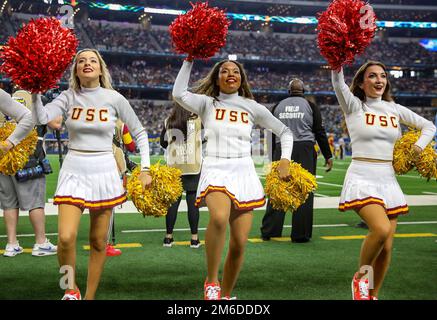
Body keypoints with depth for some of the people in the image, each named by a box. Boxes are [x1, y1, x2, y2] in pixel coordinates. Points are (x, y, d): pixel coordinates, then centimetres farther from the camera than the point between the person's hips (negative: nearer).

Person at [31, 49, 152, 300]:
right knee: (66, 237, -15)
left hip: (104, 171, 0)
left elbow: (139, 132, 8)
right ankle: (71, 289, 11)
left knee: (99, 242, 5)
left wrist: (145, 169, 4)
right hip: (73, 170, 0)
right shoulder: (68, 97, 3)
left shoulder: (114, 98, -1)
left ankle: (90, 296, 20)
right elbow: (41, 117, -14)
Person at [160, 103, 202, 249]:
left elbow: (163, 143, 12)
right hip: (193, 167, -2)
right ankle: (194, 238, 4)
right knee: (192, 201, 1)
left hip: (173, 167, 2)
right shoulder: (196, 121, -8)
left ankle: (168, 237, 13)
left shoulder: (168, 122, 2)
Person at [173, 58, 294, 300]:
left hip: (244, 173, 3)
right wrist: (189, 61, -8)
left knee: (239, 244, -1)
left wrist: (285, 160, 4)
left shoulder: (252, 107, 13)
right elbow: (179, 93, -12)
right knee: (219, 217, -35)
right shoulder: (207, 103, 8)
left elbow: (284, 131, 19)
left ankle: (226, 295, 20)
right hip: (215, 171, -3)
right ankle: (211, 280, -17)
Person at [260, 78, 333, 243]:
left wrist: (274, 159, 19)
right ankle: (301, 234, 2)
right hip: (305, 150, -2)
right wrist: (328, 156, 8)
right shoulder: (310, 106, 5)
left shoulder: (278, 107, 13)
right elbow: (320, 132, 2)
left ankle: (268, 231, 7)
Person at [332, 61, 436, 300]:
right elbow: (338, 83, -20)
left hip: (388, 180, 5)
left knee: (386, 247, 4)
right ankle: (360, 277, -2)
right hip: (362, 179, -5)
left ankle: (373, 295, 24)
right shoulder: (353, 106, 0)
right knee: (381, 229, -28)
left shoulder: (395, 110, 12)